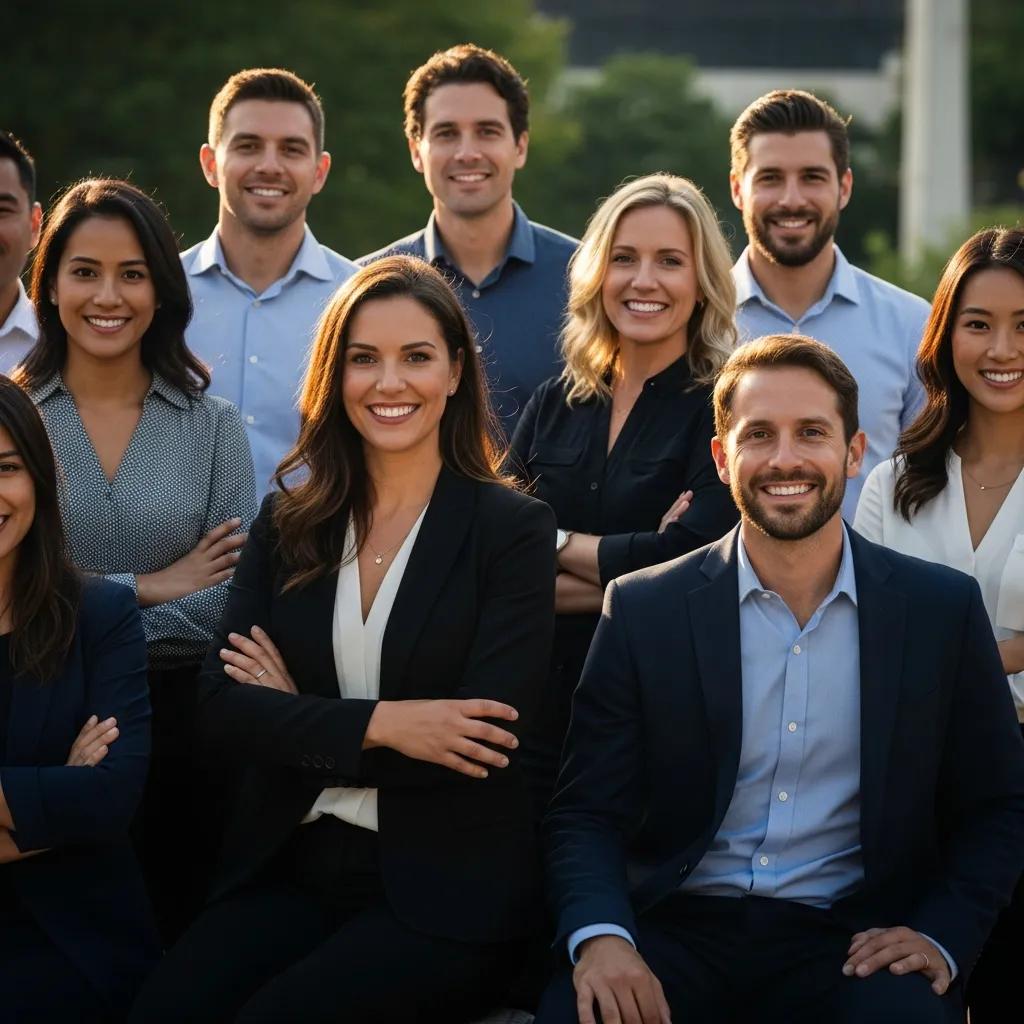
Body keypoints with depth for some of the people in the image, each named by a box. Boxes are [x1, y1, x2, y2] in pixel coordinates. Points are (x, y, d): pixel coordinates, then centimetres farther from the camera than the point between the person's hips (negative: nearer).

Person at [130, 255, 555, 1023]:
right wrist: (375, 724, -15)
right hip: (289, 867, 3)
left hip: (445, 891, -3)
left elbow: (483, 740, -11)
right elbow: (223, 709, -1)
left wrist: (302, 721, -3)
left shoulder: (514, 529, -1)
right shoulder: (288, 523, 10)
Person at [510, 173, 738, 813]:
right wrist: (630, 574, -13)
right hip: (543, 712, 4)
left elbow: (692, 560, -17)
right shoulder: (555, 405, 9)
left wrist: (555, 543, -4)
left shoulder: (723, 406, -4)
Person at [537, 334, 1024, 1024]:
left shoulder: (943, 610, 4)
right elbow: (586, 812, 2)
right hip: (678, 933, 0)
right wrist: (600, 936, -18)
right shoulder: (644, 612, 3)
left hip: (854, 942, 0)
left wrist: (941, 937, -6)